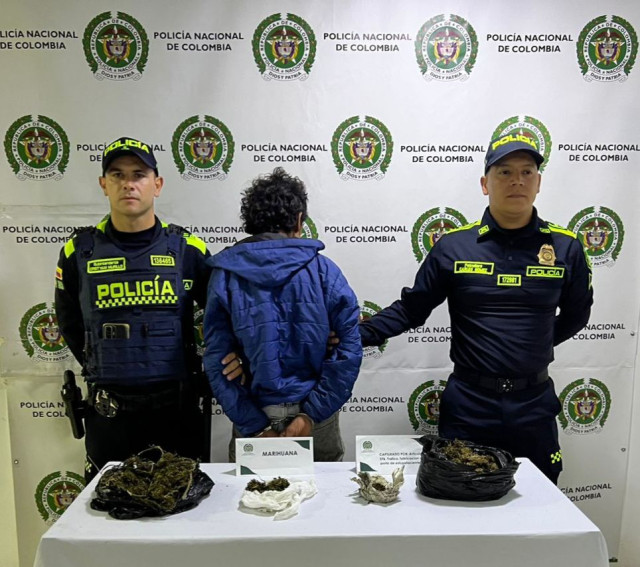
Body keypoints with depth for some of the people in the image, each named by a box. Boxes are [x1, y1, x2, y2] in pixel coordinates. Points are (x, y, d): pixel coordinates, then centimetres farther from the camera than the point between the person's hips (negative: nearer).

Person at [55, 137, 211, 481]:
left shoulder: (188, 249, -4)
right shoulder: (79, 251, -1)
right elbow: (69, 325, 13)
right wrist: (102, 368, 11)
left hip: (177, 407, 0)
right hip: (108, 412, 1)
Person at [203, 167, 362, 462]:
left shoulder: (224, 275, -6)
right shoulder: (323, 269, -8)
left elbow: (216, 360, -9)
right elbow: (349, 348, -13)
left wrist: (254, 426, -8)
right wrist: (311, 415, -11)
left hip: (255, 420, 0)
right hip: (317, 420, 0)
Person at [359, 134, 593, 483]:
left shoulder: (565, 247, -1)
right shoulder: (453, 246, -5)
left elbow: (575, 314, 13)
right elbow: (411, 309, -2)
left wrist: (533, 348, 7)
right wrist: (357, 334, -13)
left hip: (535, 405, 2)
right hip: (468, 405, -1)